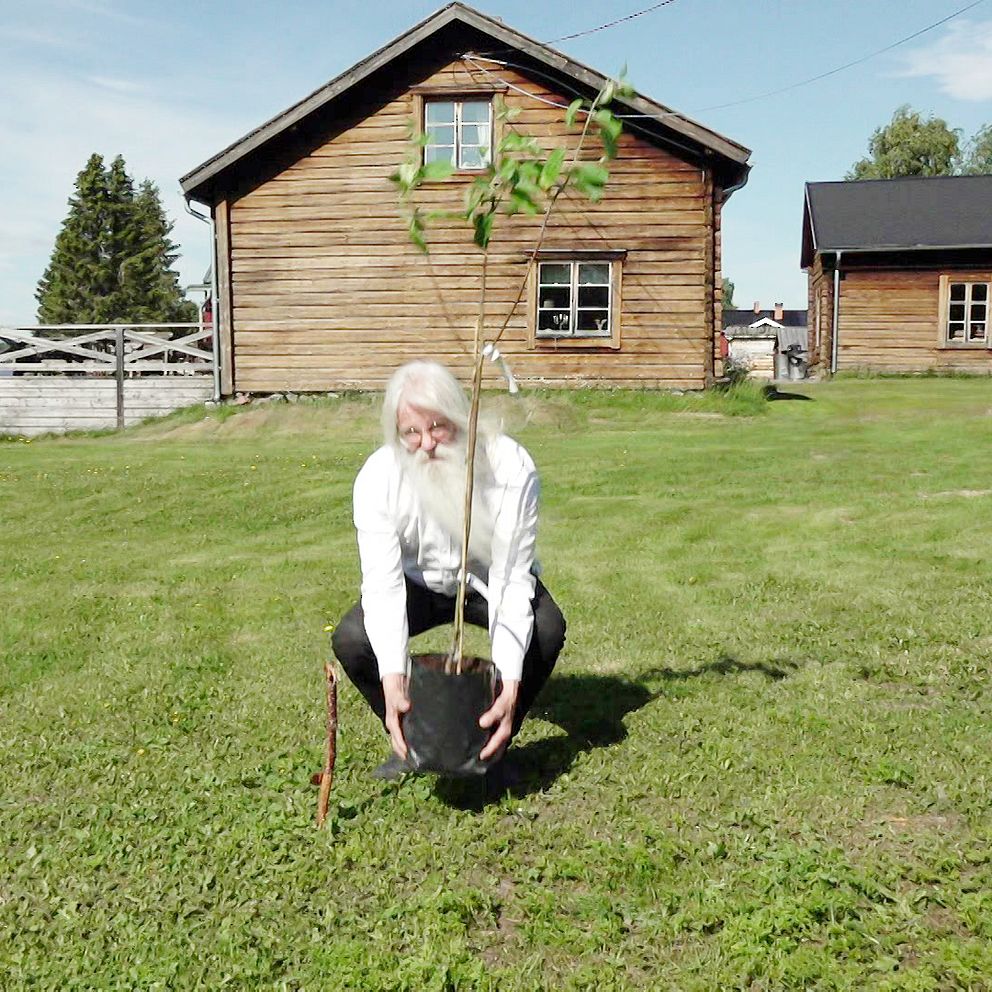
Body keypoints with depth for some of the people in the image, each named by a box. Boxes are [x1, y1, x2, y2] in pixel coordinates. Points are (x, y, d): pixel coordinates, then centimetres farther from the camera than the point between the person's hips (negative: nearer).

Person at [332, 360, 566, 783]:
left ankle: (494, 744, -3)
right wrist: (392, 680, -47)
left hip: (489, 579, -1)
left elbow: (512, 576, -34)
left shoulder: (510, 466, -32)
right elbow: (383, 582, -32)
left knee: (545, 629, -31)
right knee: (351, 640, -24)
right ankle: (410, 740, 4)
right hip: (419, 583, 1)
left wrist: (509, 684, -44)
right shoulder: (378, 477, -27)